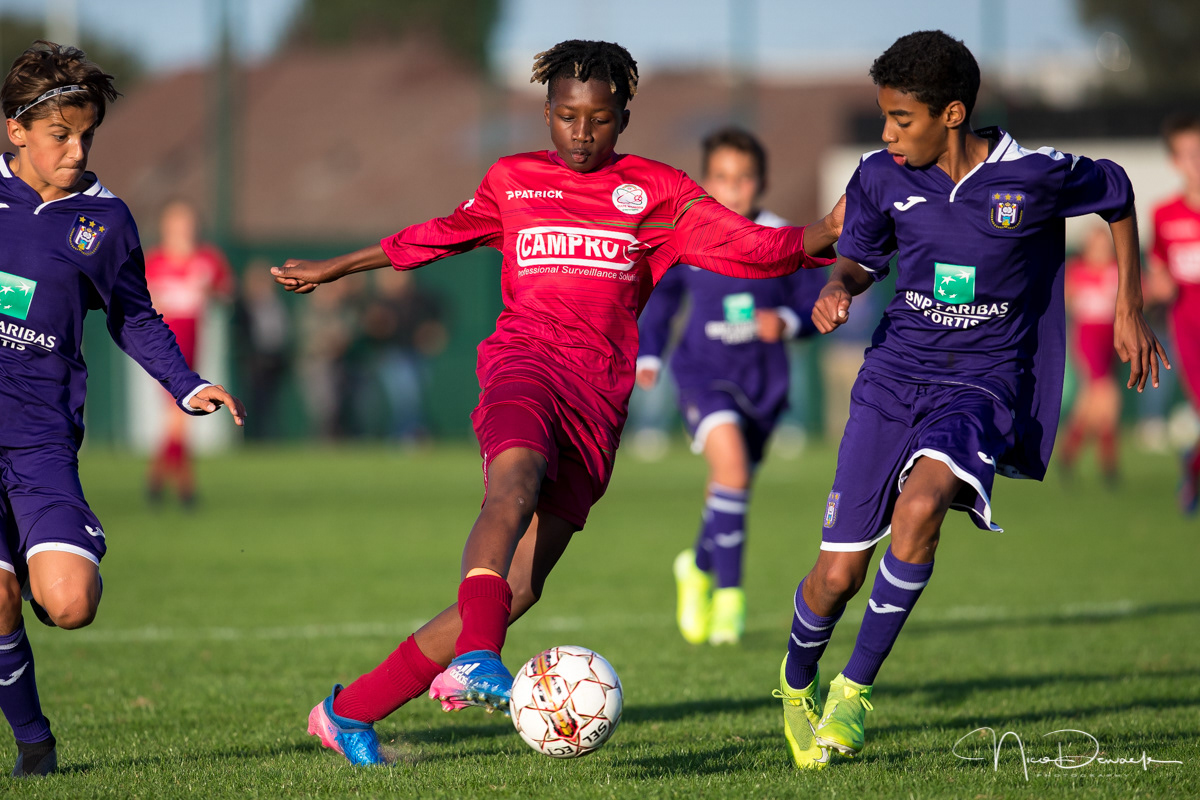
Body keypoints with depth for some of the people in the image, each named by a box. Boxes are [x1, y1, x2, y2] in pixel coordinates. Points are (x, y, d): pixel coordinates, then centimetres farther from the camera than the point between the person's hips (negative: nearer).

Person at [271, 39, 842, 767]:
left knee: (518, 589, -9)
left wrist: (822, 237, -16)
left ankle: (350, 713, 1)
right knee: (515, 485, -36)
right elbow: (438, 237, 34)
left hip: (600, 397, 1)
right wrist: (334, 269, 43)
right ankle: (477, 657, -58)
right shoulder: (513, 182, 18)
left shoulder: (656, 192, 14)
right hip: (526, 359, -1)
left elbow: (750, 247, 3)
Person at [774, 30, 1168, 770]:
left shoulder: (1036, 176, -10)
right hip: (896, 373, 3)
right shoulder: (882, 179, -2)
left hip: (986, 381, -3)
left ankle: (856, 688, -17)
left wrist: (1129, 310, 11)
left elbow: (1118, 195, 10)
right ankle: (798, 682, 30)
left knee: (921, 506, -33)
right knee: (839, 573, -4)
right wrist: (837, 289, -9)